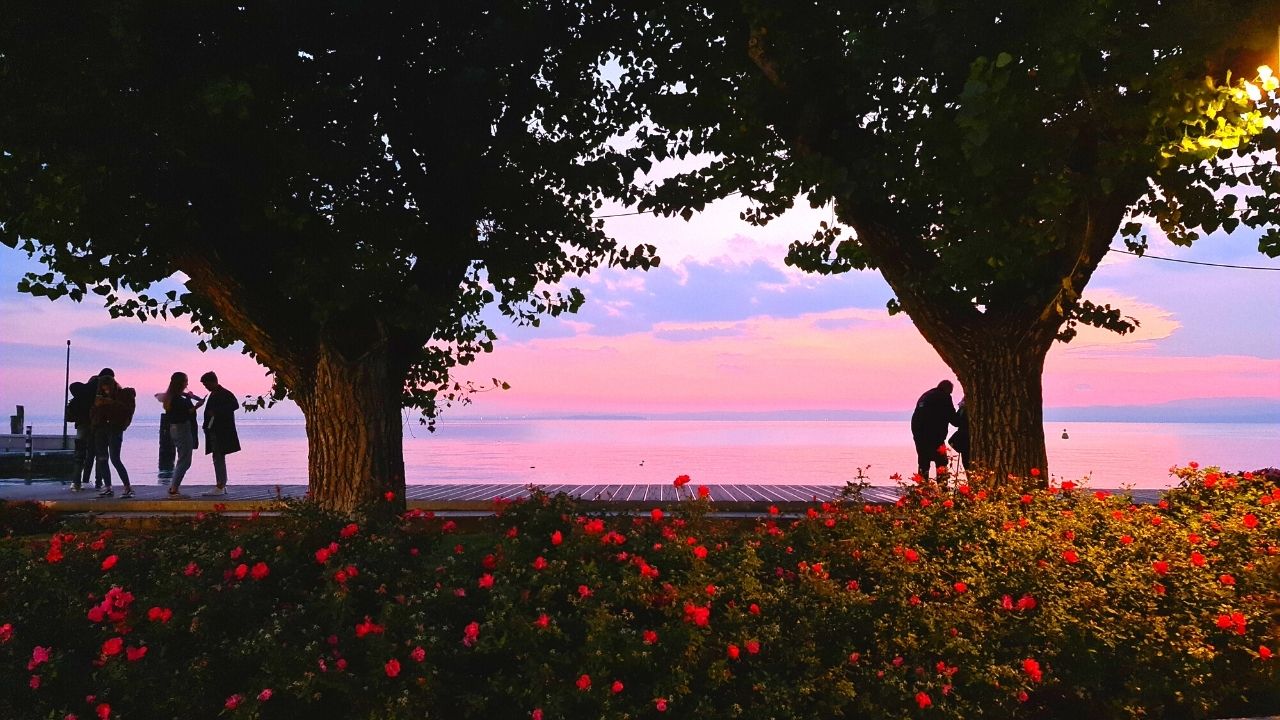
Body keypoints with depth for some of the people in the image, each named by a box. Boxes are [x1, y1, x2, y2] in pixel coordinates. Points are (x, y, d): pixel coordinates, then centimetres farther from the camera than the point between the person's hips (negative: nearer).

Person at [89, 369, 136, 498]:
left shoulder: (124, 394, 1)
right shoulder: (101, 396, 16)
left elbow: (128, 408, -15)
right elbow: (93, 412, 14)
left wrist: (112, 403, -22)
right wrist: (96, 405, -6)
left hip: (115, 429, -6)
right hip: (100, 429, 6)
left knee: (115, 459, -13)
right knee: (101, 459, 3)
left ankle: (128, 487, -9)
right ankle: (107, 488, 10)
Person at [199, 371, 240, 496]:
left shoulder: (225, 394, -12)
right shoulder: (213, 395, 16)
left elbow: (235, 405, -27)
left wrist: (216, 412, -26)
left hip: (221, 432, -10)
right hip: (214, 432, 10)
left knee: (218, 458, -8)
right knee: (219, 459, 13)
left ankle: (220, 487, -7)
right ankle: (222, 486, 19)